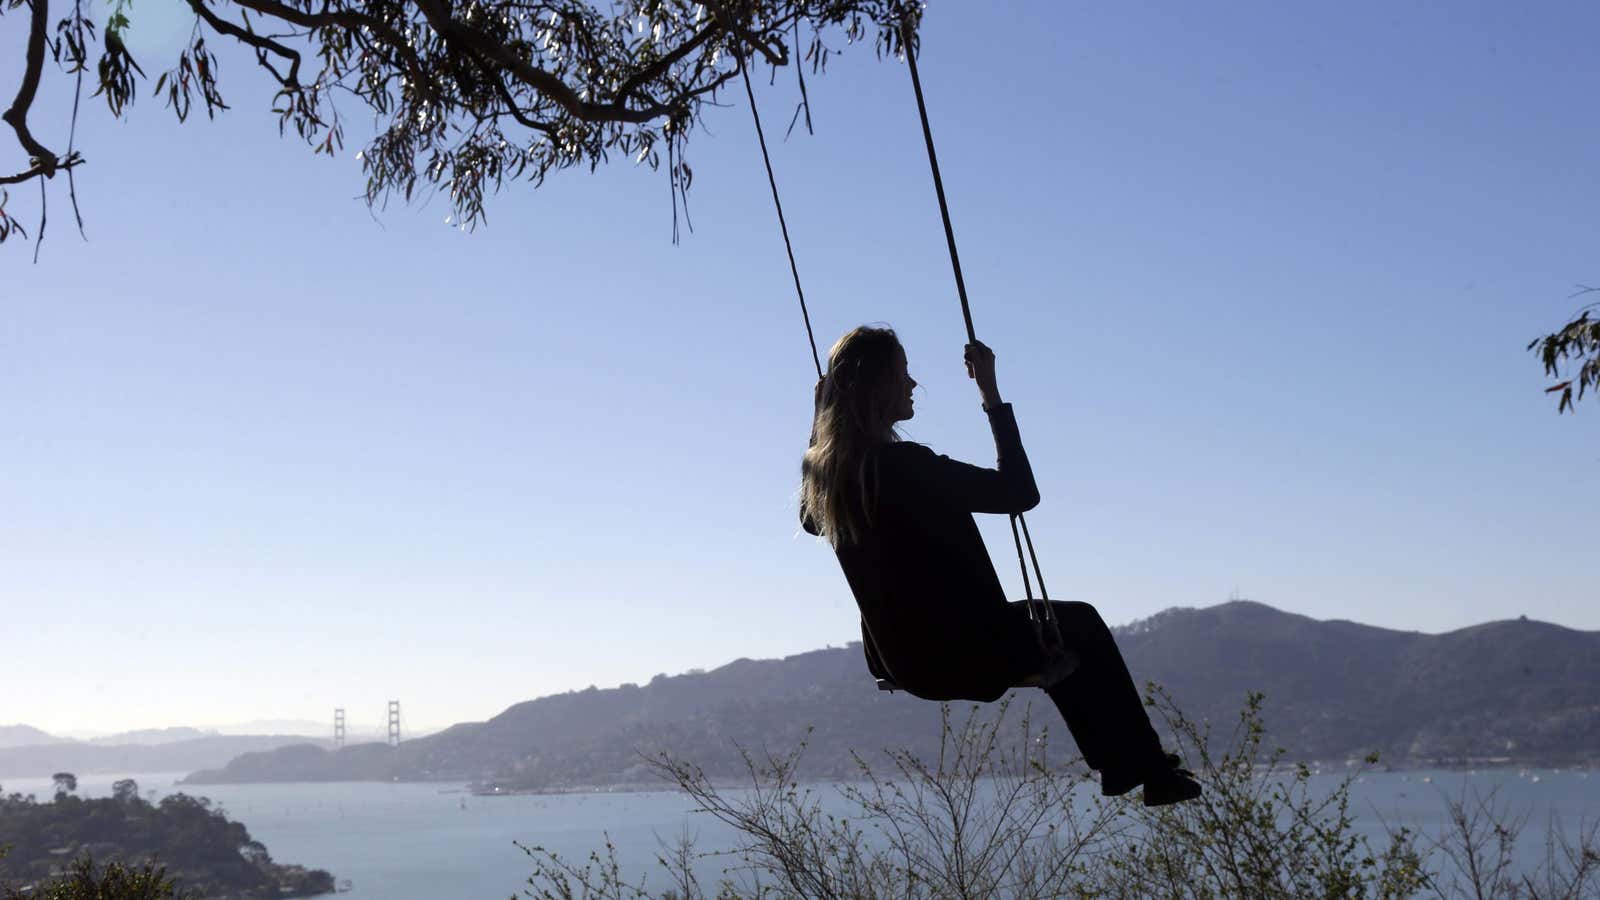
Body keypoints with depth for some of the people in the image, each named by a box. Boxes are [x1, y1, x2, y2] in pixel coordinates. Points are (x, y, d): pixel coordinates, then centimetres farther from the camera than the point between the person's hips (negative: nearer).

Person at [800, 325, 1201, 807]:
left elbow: (810, 521, 22)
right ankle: (1150, 771, 25)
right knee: (1081, 625, 18)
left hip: (901, 659, 9)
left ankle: (1122, 765, 40)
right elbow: (1020, 492, -24)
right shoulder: (906, 464, -27)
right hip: (961, 657, -8)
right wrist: (992, 396, -19)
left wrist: (825, 414, 21)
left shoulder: (820, 468, -2)